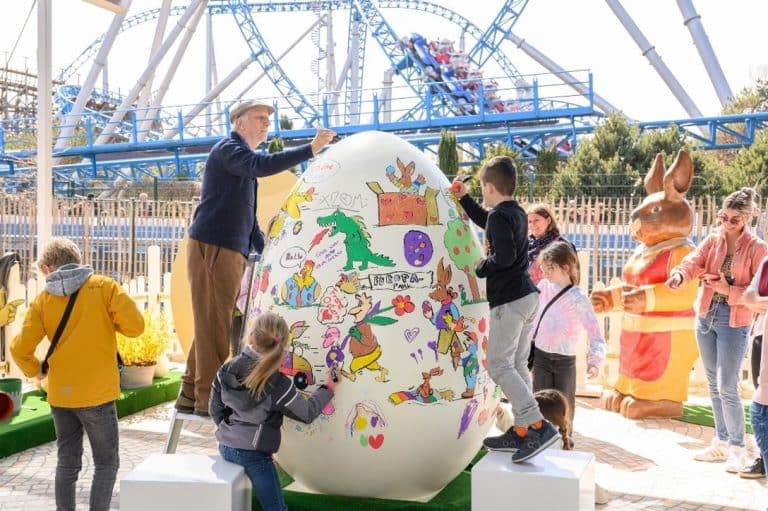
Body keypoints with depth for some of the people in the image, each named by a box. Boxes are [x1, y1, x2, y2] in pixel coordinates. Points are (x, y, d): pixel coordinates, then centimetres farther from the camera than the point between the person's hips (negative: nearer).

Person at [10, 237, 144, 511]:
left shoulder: (43, 299, 2)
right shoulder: (104, 286, -5)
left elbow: (20, 349, -4)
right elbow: (135, 326, -12)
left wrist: (35, 371, 15)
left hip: (60, 395, 4)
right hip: (97, 393, -3)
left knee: (67, 463, 15)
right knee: (106, 463, 7)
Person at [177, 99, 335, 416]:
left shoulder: (244, 160, 25)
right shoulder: (228, 148, -4)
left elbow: (247, 216, 28)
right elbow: (263, 165, -27)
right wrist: (311, 149, -27)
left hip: (231, 251, 10)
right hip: (212, 247, -10)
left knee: (214, 324, 11)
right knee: (213, 324, -7)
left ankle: (191, 395, 17)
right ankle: (208, 398, -2)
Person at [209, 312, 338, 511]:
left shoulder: (226, 369, -4)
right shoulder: (278, 384, -18)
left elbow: (215, 409, 5)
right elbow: (307, 413, -7)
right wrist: (328, 388, 5)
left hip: (226, 447, 6)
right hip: (254, 454, -5)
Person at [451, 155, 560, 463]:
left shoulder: (500, 215, -12)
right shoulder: (516, 213, 17)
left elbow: (505, 256, -24)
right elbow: (485, 222, 36)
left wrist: (481, 267, -7)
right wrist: (463, 197, 39)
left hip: (509, 300, -10)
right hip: (527, 296, 10)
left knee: (499, 365, -8)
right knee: (517, 365, 10)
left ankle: (539, 426, -15)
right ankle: (520, 433, 13)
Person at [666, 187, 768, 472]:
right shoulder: (712, 240, 4)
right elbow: (693, 262, -14)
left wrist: (729, 290, -23)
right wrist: (679, 276, -35)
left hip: (734, 323, -5)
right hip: (706, 317, 5)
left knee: (727, 388, -6)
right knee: (714, 385, 13)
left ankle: (737, 448, 11)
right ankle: (722, 442, 26)